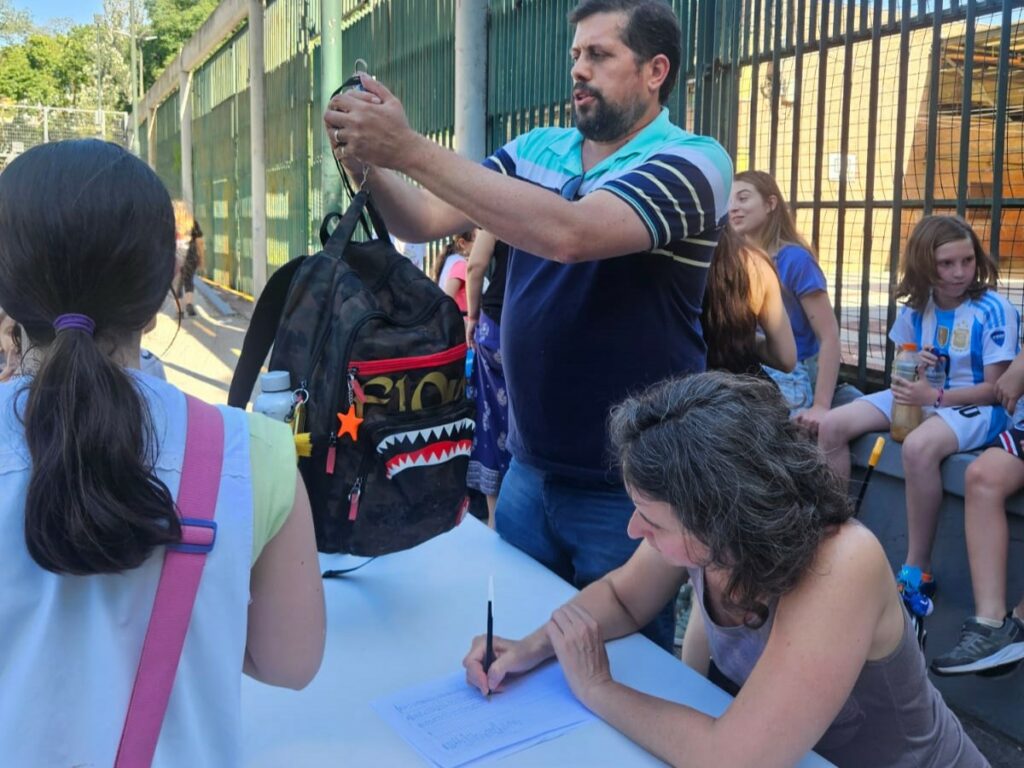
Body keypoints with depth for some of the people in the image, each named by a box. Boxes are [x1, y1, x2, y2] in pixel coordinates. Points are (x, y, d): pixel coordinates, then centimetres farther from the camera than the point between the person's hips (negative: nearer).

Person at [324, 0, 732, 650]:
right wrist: (368, 166, -21)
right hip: (528, 467, 6)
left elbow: (569, 232, -31)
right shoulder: (534, 150, 5)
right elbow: (425, 221, 0)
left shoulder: (695, 162, -14)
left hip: (627, 486, -5)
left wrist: (411, 149, -31)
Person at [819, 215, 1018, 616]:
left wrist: (935, 396, -27)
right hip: (922, 394, 7)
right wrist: (911, 367, -10)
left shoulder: (993, 310, -14)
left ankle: (917, 570, -25)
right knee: (832, 426, -11)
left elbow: (995, 389, -15)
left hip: (975, 405, -6)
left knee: (918, 447, -40)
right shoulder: (917, 306, 3)